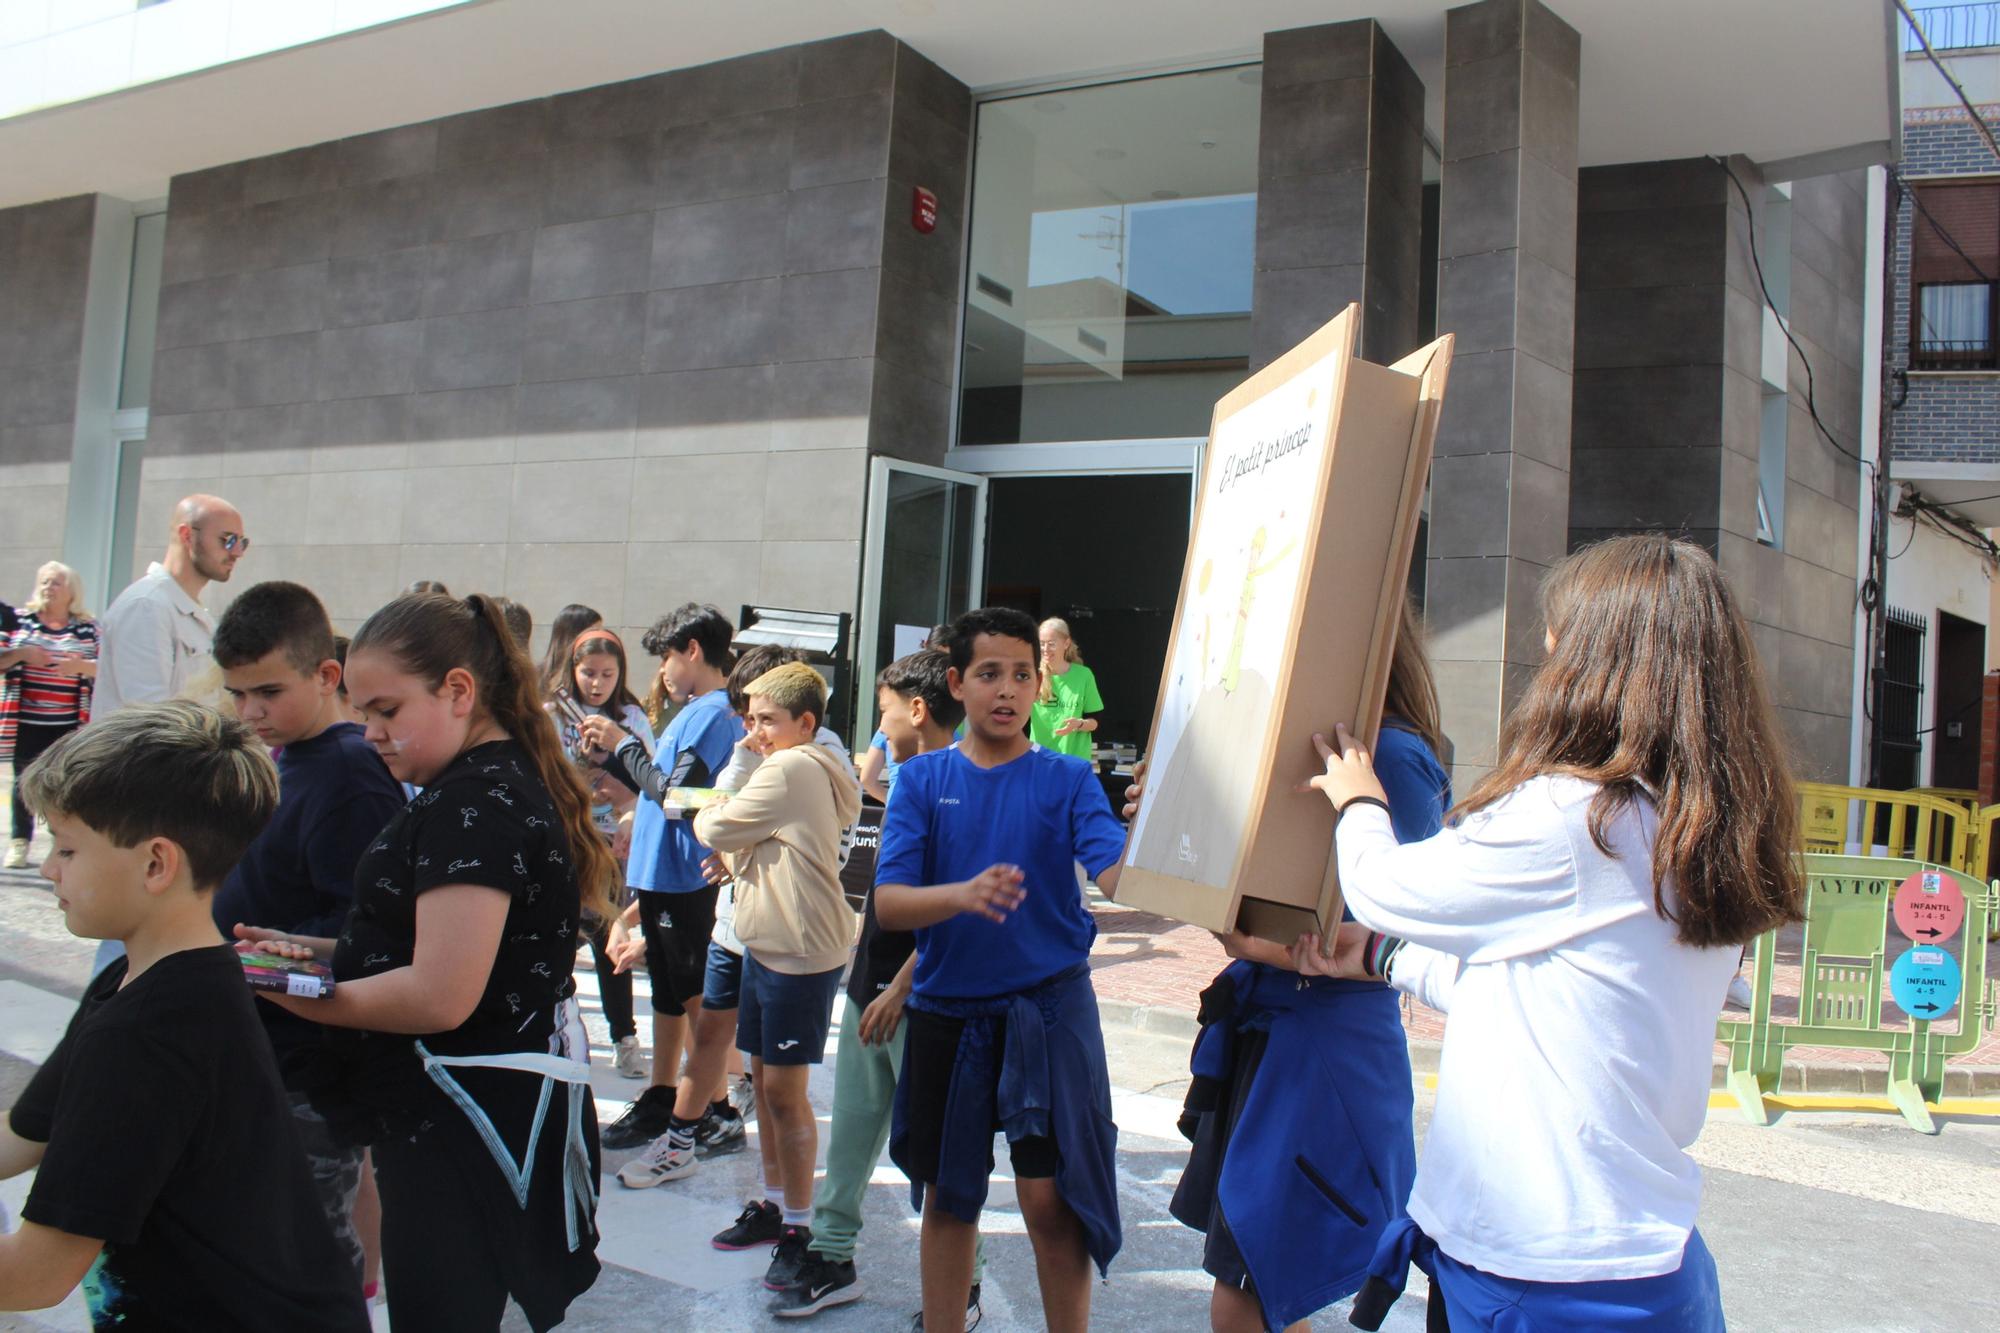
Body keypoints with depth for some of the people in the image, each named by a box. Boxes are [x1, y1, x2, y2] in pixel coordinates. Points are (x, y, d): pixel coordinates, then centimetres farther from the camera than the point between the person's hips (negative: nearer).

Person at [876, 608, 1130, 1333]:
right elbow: (888, 904, -11)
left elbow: (1116, 879, -18)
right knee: (946, 1196, 15)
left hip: (1048, 1002, -2)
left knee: (1049, 1197, -3)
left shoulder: (1067, 779, -3)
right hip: (946, 1009, 2)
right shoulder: (923, 779, -1)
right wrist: (963, 894, -30)